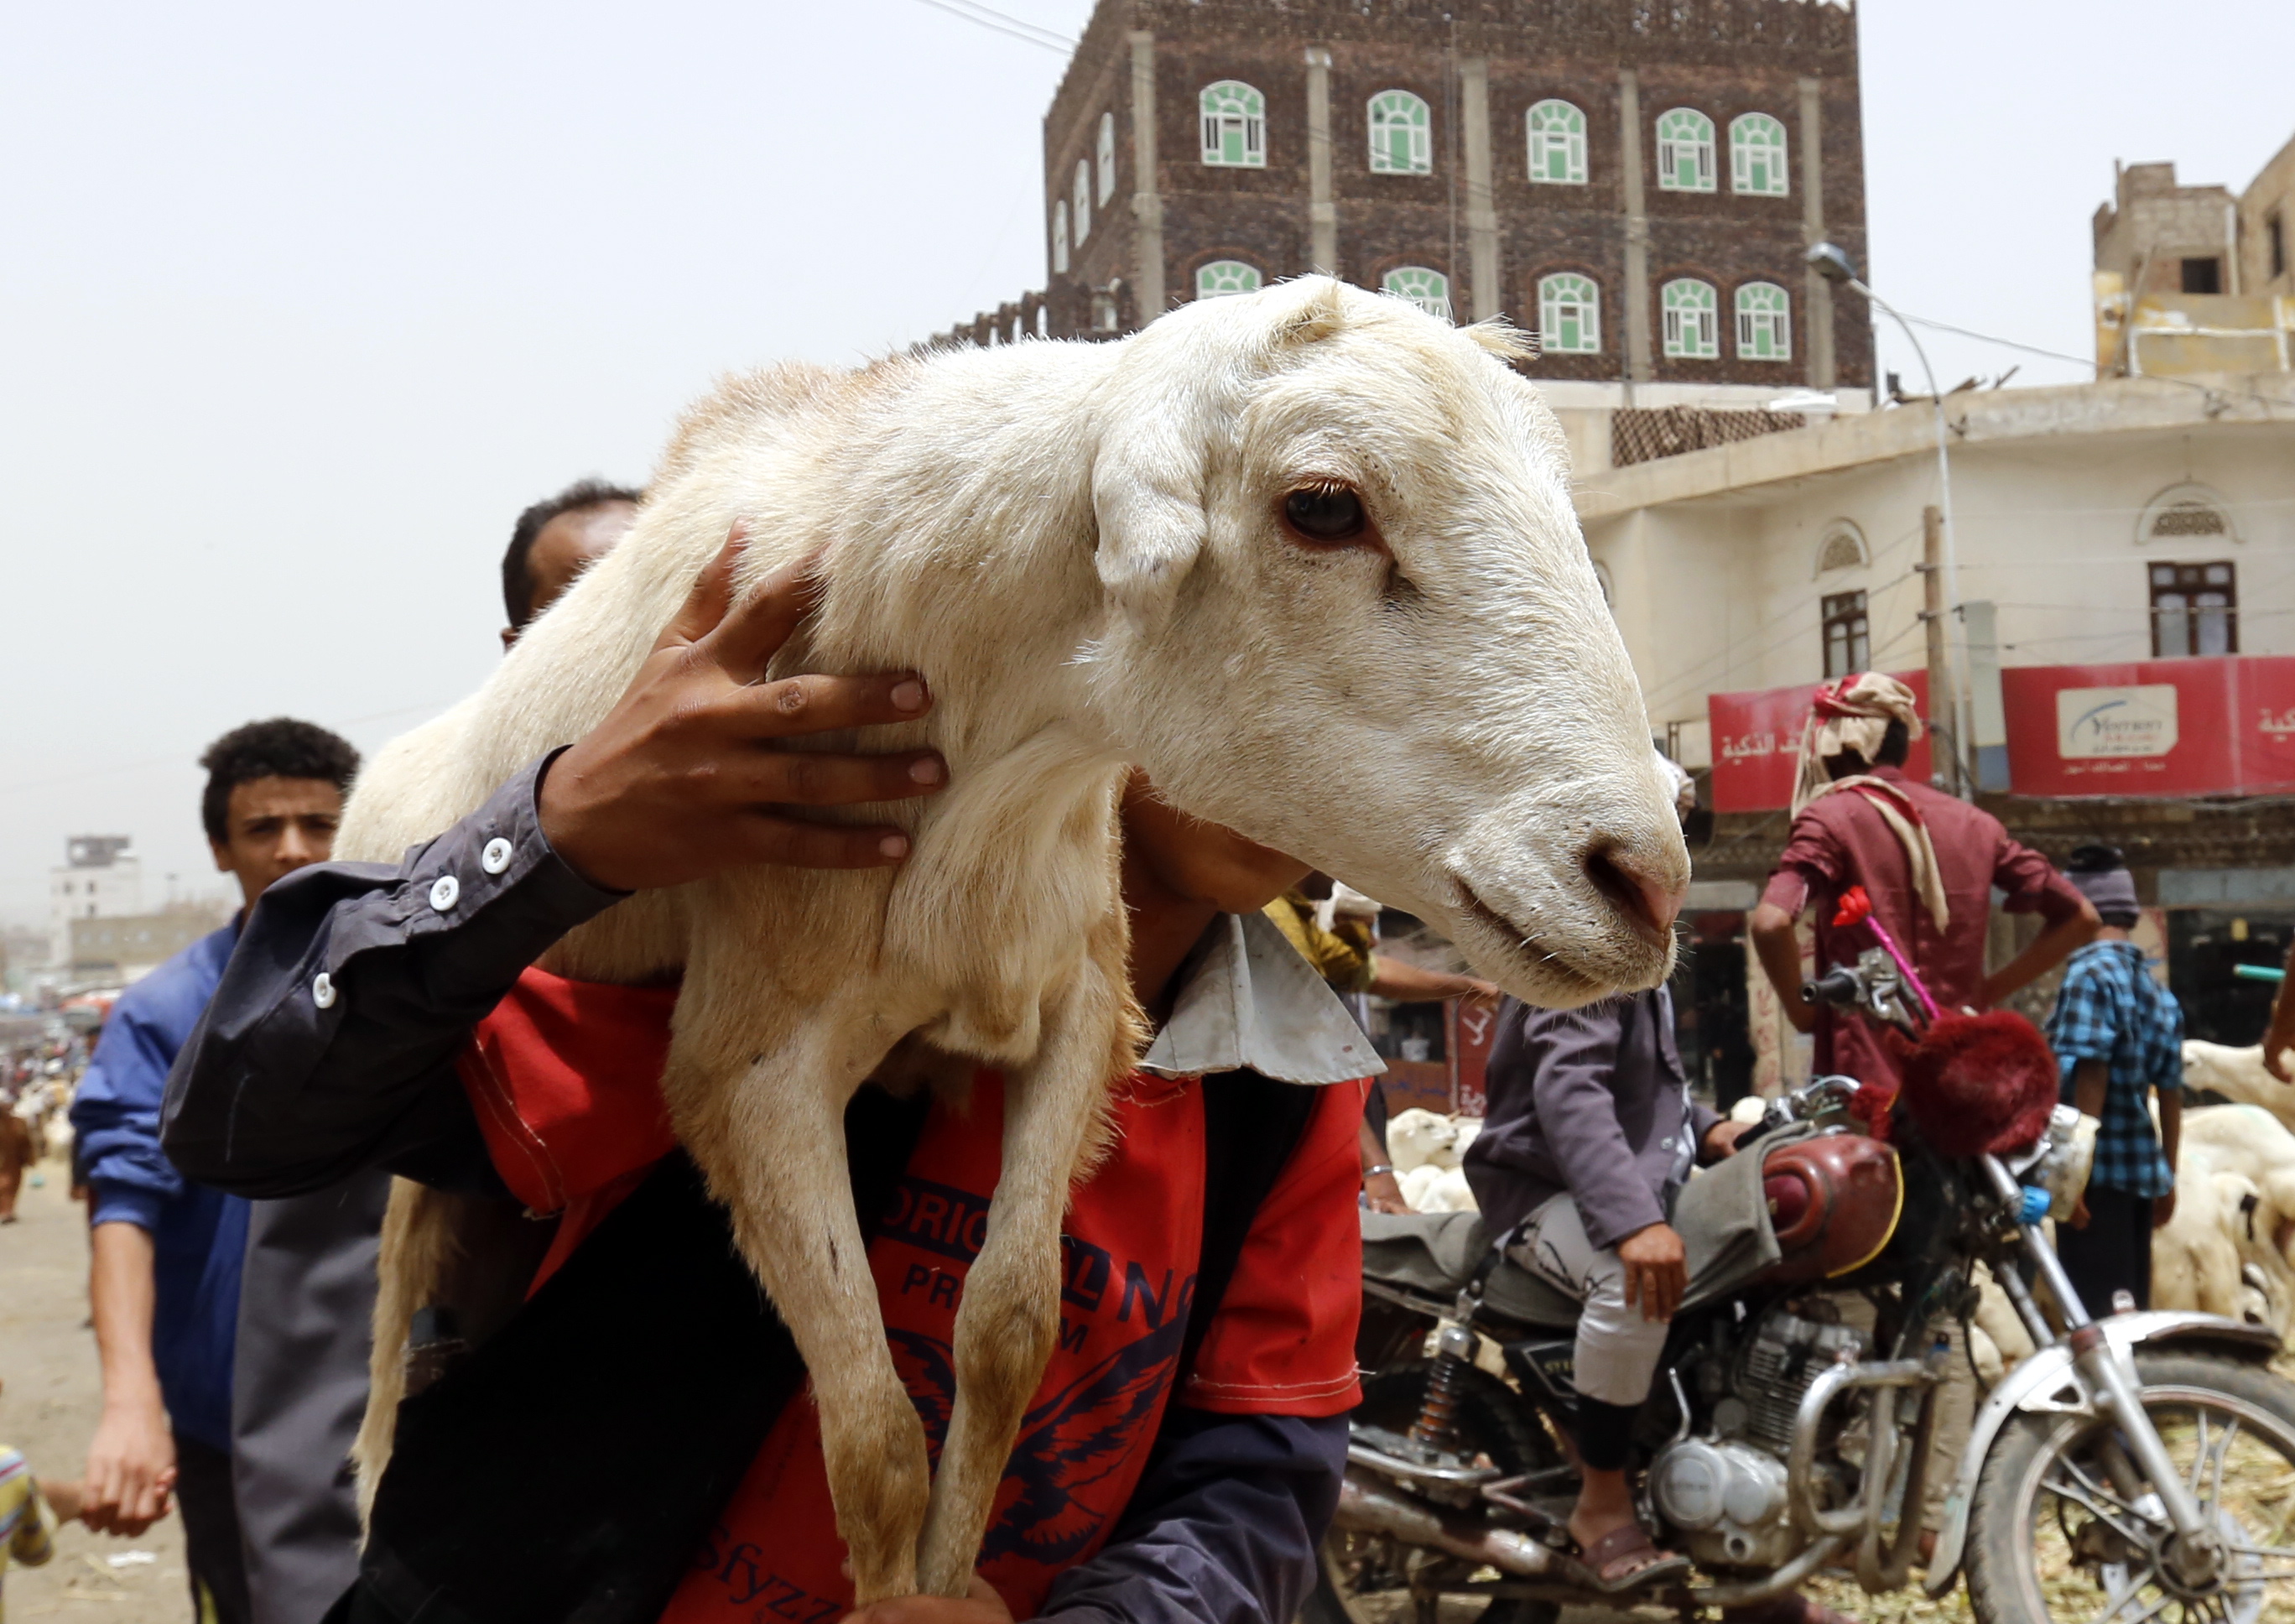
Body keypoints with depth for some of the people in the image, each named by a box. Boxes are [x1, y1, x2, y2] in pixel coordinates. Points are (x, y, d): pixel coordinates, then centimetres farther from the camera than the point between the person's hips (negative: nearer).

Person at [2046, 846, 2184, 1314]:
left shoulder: (2089, 974, -10)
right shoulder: (2158, 993, 14)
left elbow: (2088, 1079, -18)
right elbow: (2171, 1094, 17)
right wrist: (2167, 1178, 25)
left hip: (2100, 1174, -8)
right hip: (2143, 1173, 8)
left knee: (2095, 1315, -7)